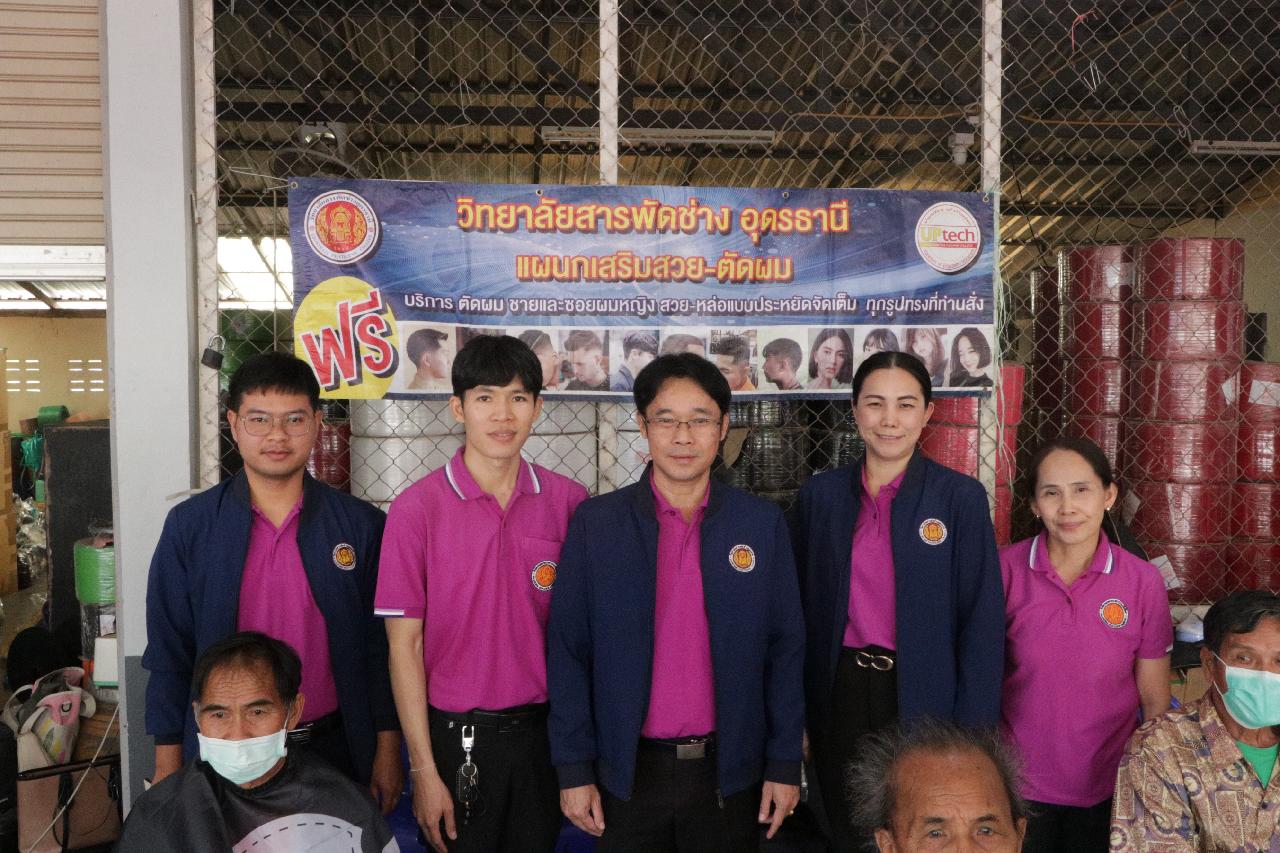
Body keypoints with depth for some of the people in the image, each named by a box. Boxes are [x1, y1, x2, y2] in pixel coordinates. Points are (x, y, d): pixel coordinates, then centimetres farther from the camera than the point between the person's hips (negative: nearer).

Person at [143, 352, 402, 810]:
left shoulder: (360, 524, -4)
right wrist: (168, 765, 0)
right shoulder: (189, 525, -3)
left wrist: (387, 751, -1)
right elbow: (169, 652, 1)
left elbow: (380, 648, 0)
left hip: (335, 750, 0)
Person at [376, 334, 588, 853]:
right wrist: (424, 771, -9)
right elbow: (405, 644, -8)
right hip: (456, 735, -2)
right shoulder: (417, 508, -10)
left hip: (541, 732, 2)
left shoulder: (569, 502, -3)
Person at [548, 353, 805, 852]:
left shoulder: (763, 524, -1)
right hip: (628, 773, 0)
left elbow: (785, 650, 2)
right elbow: (568, 654, -2)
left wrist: (785, 764, 1)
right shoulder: (594, 523, -4)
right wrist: (573, 768, -3)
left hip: (730, 773, 1)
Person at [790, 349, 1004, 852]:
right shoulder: (819, 495, 1)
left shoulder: (961, 497, -7)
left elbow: (982, 623, -6)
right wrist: (796, 715, 5)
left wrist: (971, 734, -9)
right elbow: (801, 610, 6)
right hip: (840, 697, 2)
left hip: (924, 698, -2)